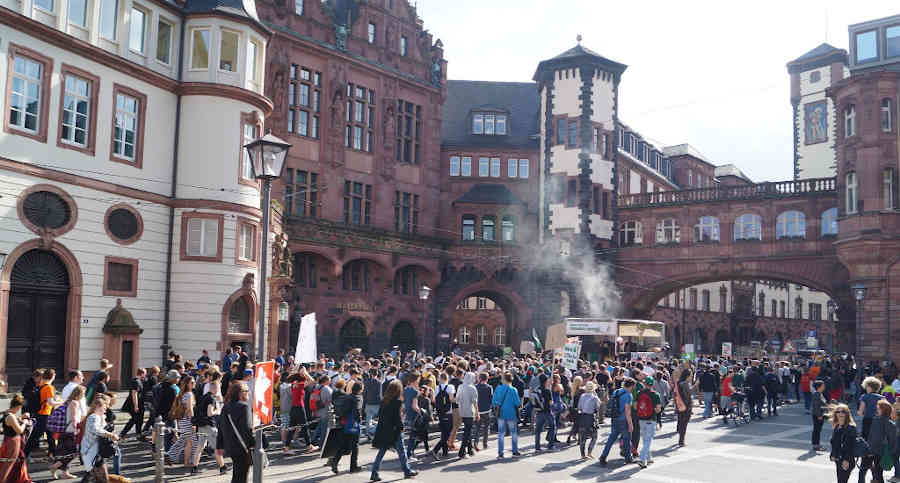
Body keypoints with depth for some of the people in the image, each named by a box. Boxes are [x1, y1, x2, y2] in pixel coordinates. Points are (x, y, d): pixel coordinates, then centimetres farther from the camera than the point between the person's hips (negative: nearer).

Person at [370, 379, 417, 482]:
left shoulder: (384, 400, 5)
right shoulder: (398, 401, -15)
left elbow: (380, 414, 8)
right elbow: (398, 417, -17)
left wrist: (382, 425, 12)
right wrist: (401, 426, -6)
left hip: (383, 430, 6)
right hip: (394, 430, -6)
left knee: (381, 452, 9)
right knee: (401, 451, 10)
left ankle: (374, 473, 7)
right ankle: (407, 471, 22)